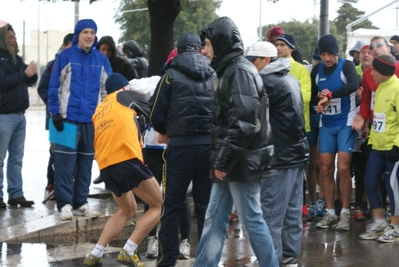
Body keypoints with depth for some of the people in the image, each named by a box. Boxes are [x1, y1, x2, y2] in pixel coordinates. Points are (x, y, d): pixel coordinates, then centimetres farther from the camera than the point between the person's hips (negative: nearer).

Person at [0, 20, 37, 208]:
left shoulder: (16, 58, 15)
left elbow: (30, 82, 17)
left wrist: (32, 74, -4)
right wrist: (25, 74, -18)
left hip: (20, 115, 8)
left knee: (16, 158, 10)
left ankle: (16, 194, 14)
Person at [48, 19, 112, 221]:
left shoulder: (102, 60, 7)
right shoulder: (65, 57, -3)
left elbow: (108, 90, 11)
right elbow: (54, 87, -2)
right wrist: (55, 112, -9)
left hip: (92, 119, 4)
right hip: (68, 117, -4)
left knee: (86, 162, 9)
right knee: (66, 161, -4)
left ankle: (80, 202, 17)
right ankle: (64, 203, 0)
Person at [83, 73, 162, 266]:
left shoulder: (99, 110, 26)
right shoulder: (125, 96, 12)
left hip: (106, 166, 7)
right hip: (127, 161, -7)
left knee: (127, 210, 26)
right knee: (158, 206, 8)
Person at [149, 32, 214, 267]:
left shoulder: (171, 75, 2)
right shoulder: (214, 75, 11)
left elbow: (156, 115, 1)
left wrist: (165, 132, 20)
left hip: (181, 145, -3)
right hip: (209, 144, 3)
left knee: (172, 206, 4)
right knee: (206, 206, 9)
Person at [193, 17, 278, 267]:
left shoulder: (240, 71, -14)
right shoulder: (228, 71, 16)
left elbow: (243, 122, -22)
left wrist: (223, 161, -19)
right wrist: (220, 161, 16)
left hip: (242, 162, -10)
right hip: (231, 163, 10)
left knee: (251, 220, -2)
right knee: (214, 219, 10)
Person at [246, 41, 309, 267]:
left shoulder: (268, 82, -14)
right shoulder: (290, 79, 14)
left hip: (281, 156, -9)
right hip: (297, 152, 9)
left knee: (271, 212, -5)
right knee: (293, 211, 11)